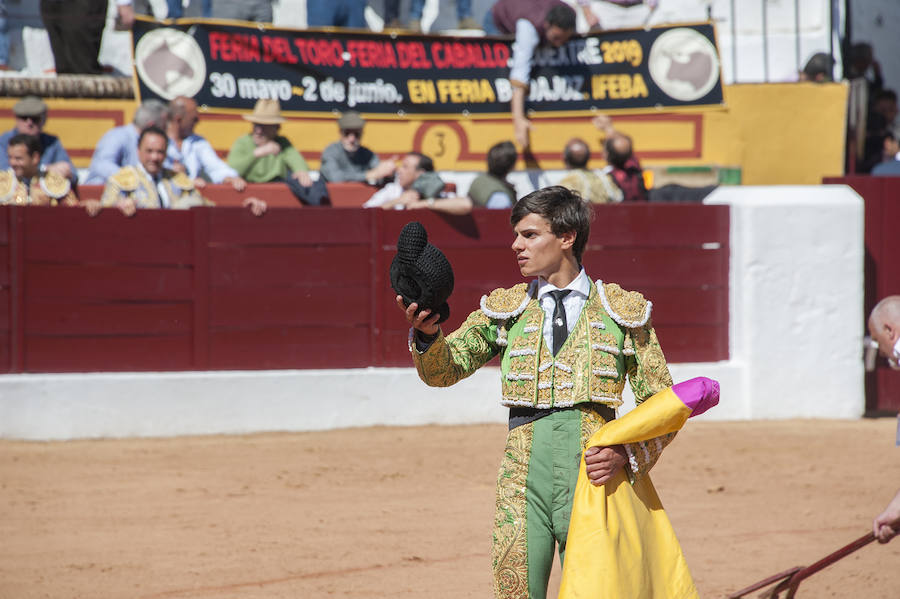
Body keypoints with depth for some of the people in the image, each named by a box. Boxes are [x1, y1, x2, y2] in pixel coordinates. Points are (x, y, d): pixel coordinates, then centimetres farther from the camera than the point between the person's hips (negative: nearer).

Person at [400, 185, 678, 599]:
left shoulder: (624, 312, 9)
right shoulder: (504, 311, 14)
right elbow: (443, 371, 1)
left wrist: (626, 456, -9)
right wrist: (427, 333, -21)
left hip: (592, 474, -1)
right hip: (523, 479, 2)